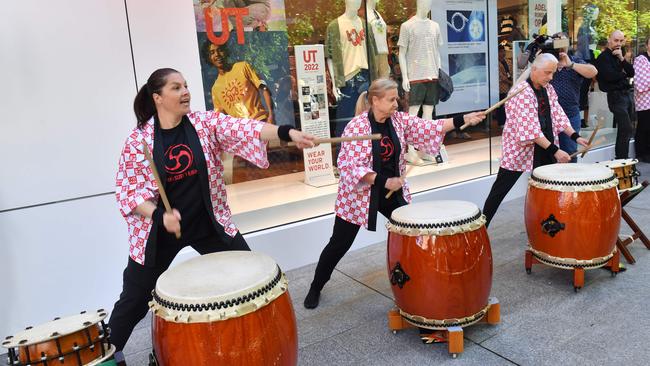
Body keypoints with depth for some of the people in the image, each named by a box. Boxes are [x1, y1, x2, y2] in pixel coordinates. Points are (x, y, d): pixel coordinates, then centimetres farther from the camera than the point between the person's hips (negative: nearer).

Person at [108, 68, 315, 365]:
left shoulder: (207, 123, -6)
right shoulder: (138, 139, -9)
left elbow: (243, 129, -21)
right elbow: (126, 189, -9)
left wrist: (286, 133, -36)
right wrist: (159, 215, -25)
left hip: (209, 223, 2)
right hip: (158, 231, -1)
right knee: (135, 300, 10)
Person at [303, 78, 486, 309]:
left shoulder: (399, 120, -1)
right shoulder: (356, 127, -18)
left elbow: (429, 128, -6)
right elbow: (349, 166, -22)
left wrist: (463, 120, -16)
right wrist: (383, 181, -27)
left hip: (393, 192, 5)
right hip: (359, 195, -5)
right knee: (340, 244, 5)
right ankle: (316, 288, 25)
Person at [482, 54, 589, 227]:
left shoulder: (548, 89, 7)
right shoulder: (521, 92, -20)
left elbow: (558, 115, 8)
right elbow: (530, 129, -25)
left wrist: (575, 136, -6)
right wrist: (554, 151, -26)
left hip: (546, 149, 8)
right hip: (520, 150, -7)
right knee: (500, 190, 0)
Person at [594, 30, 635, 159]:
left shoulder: (619, 55, 18)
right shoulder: (603, 57, -8)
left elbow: (631, 73, 9)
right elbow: (610, 76, -22)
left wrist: (622, 59, -6)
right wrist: (624, 74, -2)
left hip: (627, 94, 9)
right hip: (616, 95, -8)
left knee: (625, 130, 10)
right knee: (626, 129, -14)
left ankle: (621, 158, 17)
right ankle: (622, 159, -9)